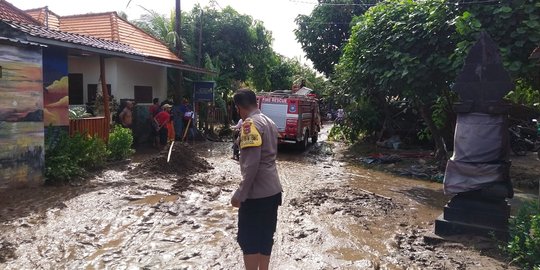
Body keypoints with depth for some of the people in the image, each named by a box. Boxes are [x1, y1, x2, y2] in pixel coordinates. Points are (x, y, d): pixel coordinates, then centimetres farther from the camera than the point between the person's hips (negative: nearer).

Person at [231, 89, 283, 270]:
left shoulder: (250, 124, -16)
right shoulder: (269, 122, 10)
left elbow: (251, 164, -23)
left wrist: (240, 195, -19)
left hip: (257, 193, -8)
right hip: (273, 190, 8)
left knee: (248, 240, 4)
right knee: (265, 236, 17)